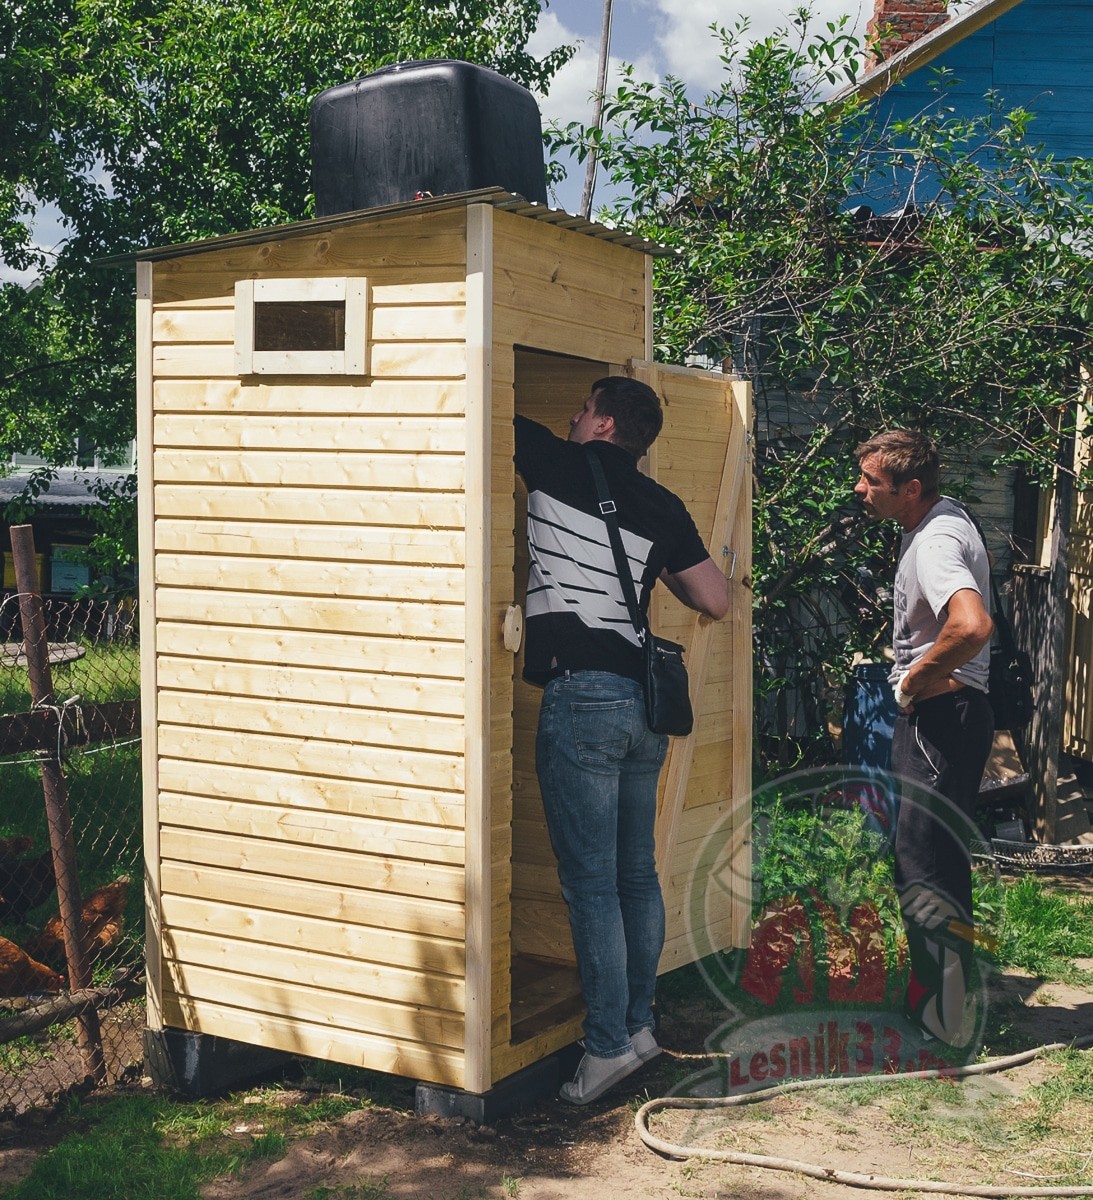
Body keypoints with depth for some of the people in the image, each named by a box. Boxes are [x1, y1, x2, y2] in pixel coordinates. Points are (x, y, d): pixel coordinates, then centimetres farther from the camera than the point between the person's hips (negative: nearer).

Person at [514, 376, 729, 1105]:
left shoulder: (557, 465, -1)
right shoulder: (662, 506, 11)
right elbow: (717, 601, 12)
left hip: (582, 696, -6)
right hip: (644, 698, 6)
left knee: (591, 884, -3)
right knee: (637, 874, 14)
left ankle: (609, 1045, 1)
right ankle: (640, 1025, 24)